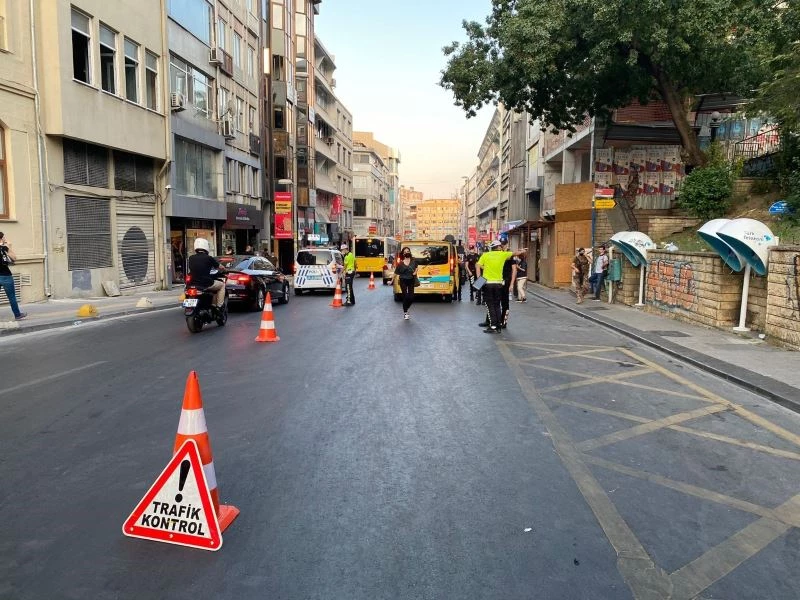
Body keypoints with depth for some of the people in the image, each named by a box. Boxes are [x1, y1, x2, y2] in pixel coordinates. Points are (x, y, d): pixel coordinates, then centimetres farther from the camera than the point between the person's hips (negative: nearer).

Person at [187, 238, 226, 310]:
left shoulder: (191, 258, 4)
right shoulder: (209, 258, -6)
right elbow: (220, 268, 7)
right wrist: (223, 270, 30)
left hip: (194, 284, 5)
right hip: (207, 284, -5)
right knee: (222, 285, 20)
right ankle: (219, 306, 9)